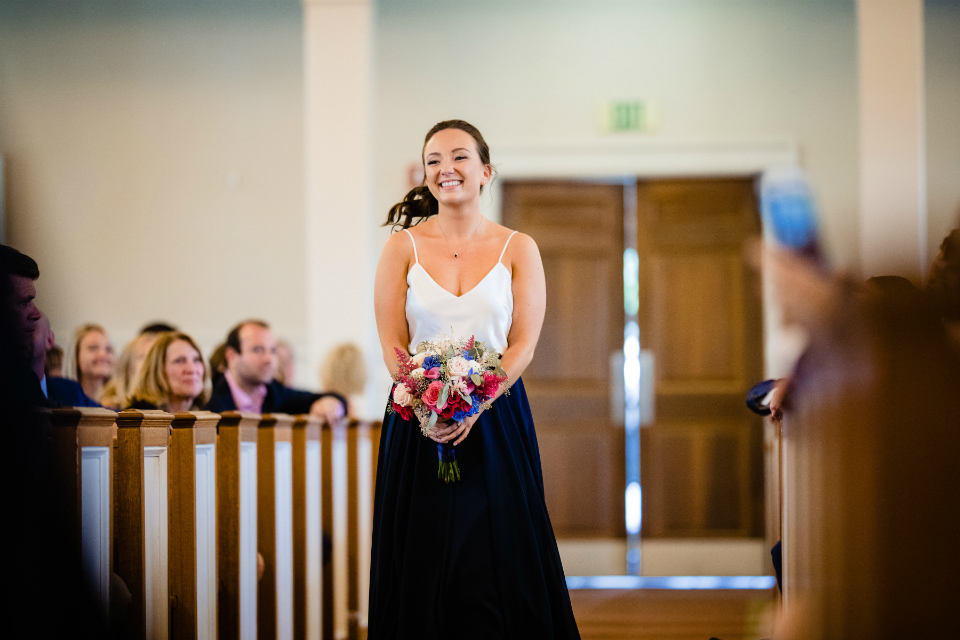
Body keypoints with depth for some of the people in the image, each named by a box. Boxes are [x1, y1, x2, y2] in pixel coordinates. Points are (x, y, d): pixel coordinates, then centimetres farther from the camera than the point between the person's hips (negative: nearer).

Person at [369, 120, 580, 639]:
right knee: (425, 570, 0)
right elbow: (392, 345, 0)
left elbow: (523, 343, -2)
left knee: (500, 566, -2)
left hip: (496, 419, 0)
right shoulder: (403, 247, 5)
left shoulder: (518, 250, 5)